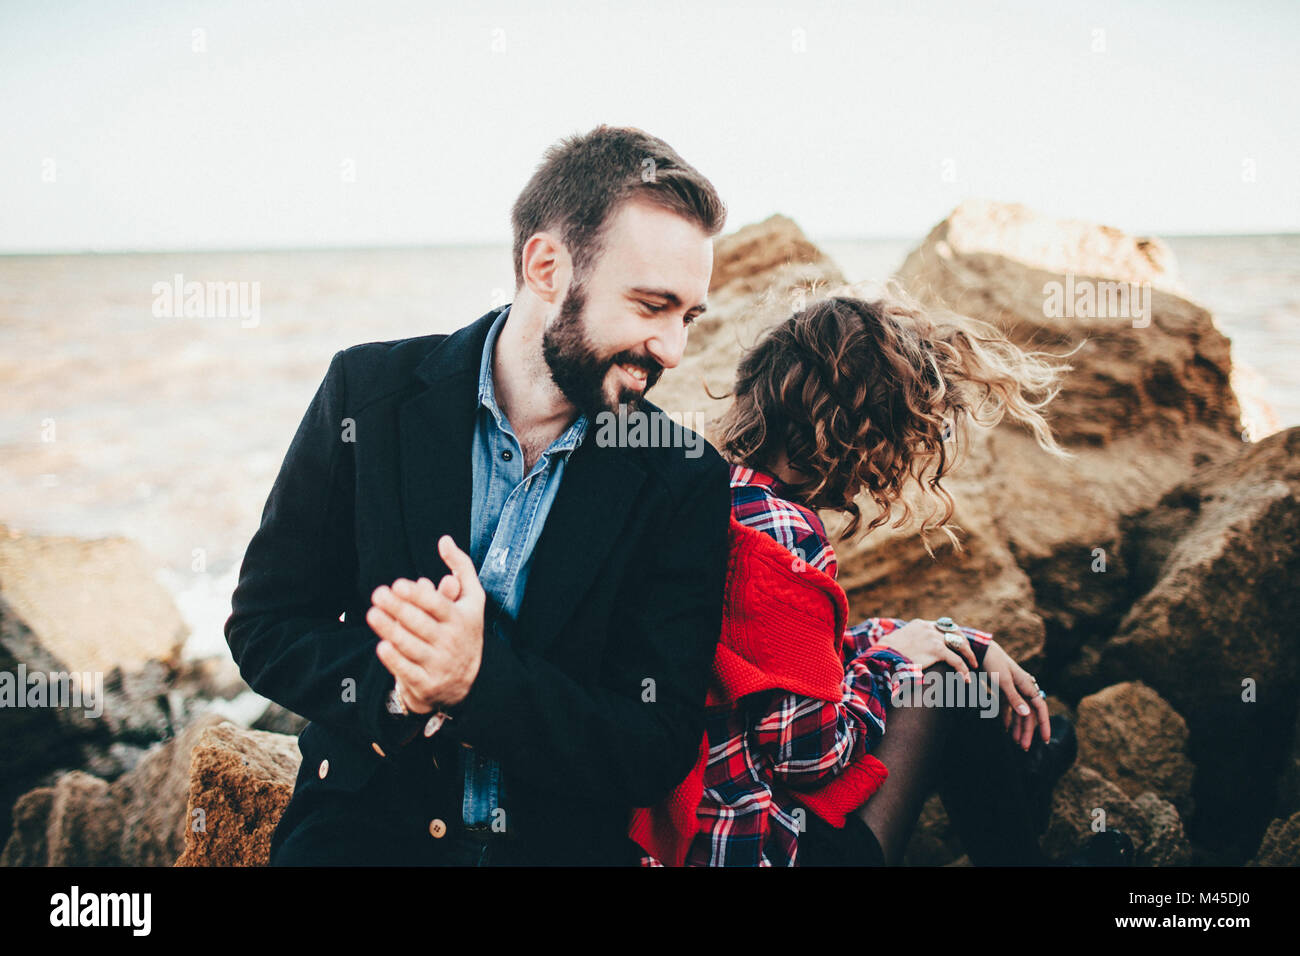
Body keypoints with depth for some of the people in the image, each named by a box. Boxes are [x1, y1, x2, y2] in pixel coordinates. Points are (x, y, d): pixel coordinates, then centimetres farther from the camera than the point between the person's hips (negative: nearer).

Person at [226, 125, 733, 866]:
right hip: (367, 824, -1)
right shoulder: (369, 390, -1)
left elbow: (658, 752, -5)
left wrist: (480, 679, -21)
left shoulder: (687, 484, -4)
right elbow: (262, 624, 2)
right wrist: (398, 688, -18)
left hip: (564, 839, 2)